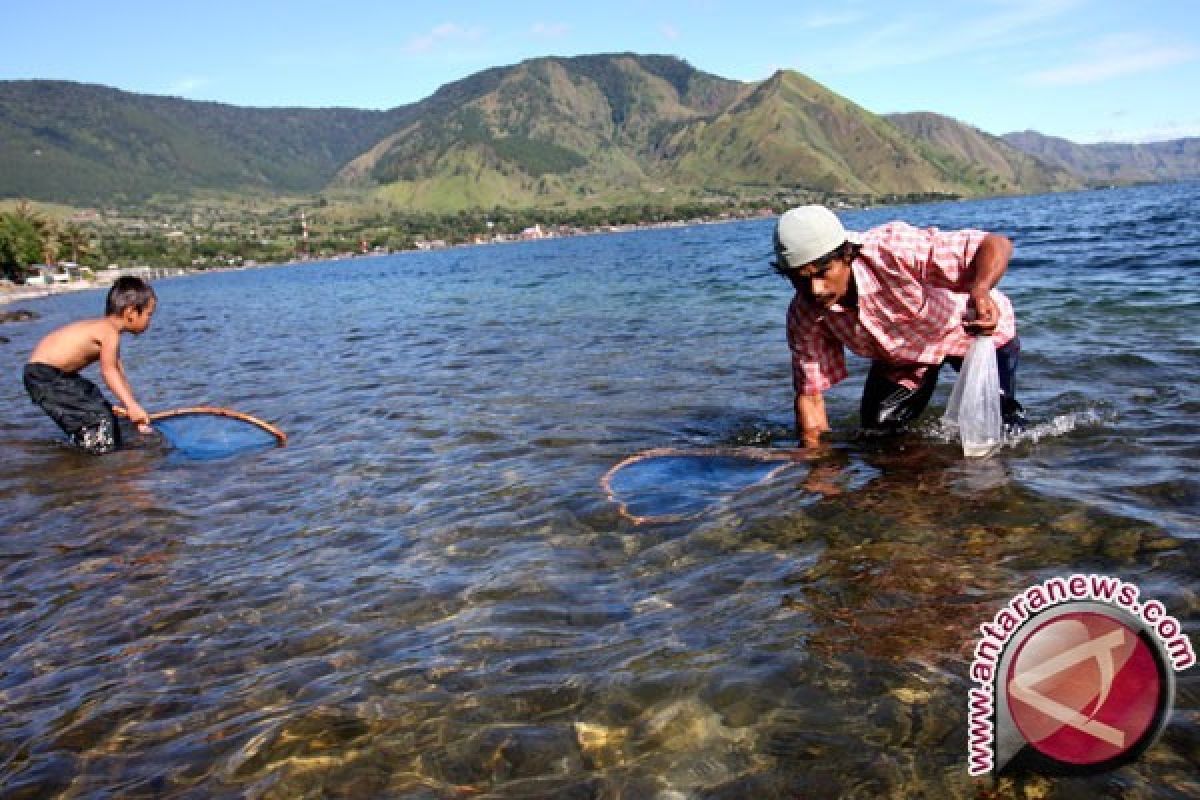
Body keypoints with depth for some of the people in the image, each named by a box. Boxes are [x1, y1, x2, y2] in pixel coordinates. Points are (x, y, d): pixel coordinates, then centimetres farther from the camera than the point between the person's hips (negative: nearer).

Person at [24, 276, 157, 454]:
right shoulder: (110, 332, -19)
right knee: (98, 417, -15)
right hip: (43, 376, -10)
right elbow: (108, 370, -33)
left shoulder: (106, 330, 11)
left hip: (60, 375, 10)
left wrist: (135, 411, 14)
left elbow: (119, 375, 14)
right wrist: (131, 405, -42)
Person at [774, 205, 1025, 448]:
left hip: (981, 329, -3)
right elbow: (809, 394, -16)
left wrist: (979, 293, -60)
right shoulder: (803, 316, -24)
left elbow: (997, 245, -40)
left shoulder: (894, 250, -40)